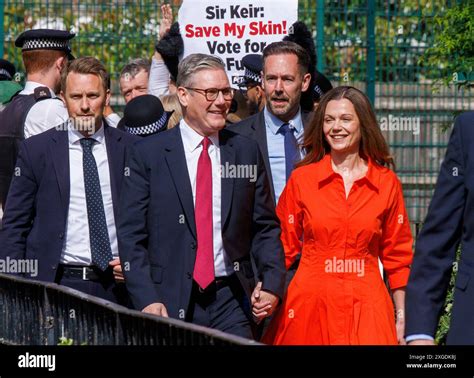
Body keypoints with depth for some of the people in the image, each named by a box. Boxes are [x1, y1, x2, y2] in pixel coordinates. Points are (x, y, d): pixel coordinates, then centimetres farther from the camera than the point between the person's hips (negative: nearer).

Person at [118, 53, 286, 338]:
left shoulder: (246, 152, 9)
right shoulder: (147, 154, 1)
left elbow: (265, 227, 12)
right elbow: (131, 236, -1)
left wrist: (272, 283, -2)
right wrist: (146, 300, -11)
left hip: (232, 302, 2)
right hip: (170, 303, -2)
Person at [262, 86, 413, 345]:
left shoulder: (387, 184, 4)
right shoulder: (301, 179, 2)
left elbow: (397, 255, 8)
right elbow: (283, 246, 6)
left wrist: (401, 317, 5)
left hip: (366, 305, 0)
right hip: (310, 302, 0)